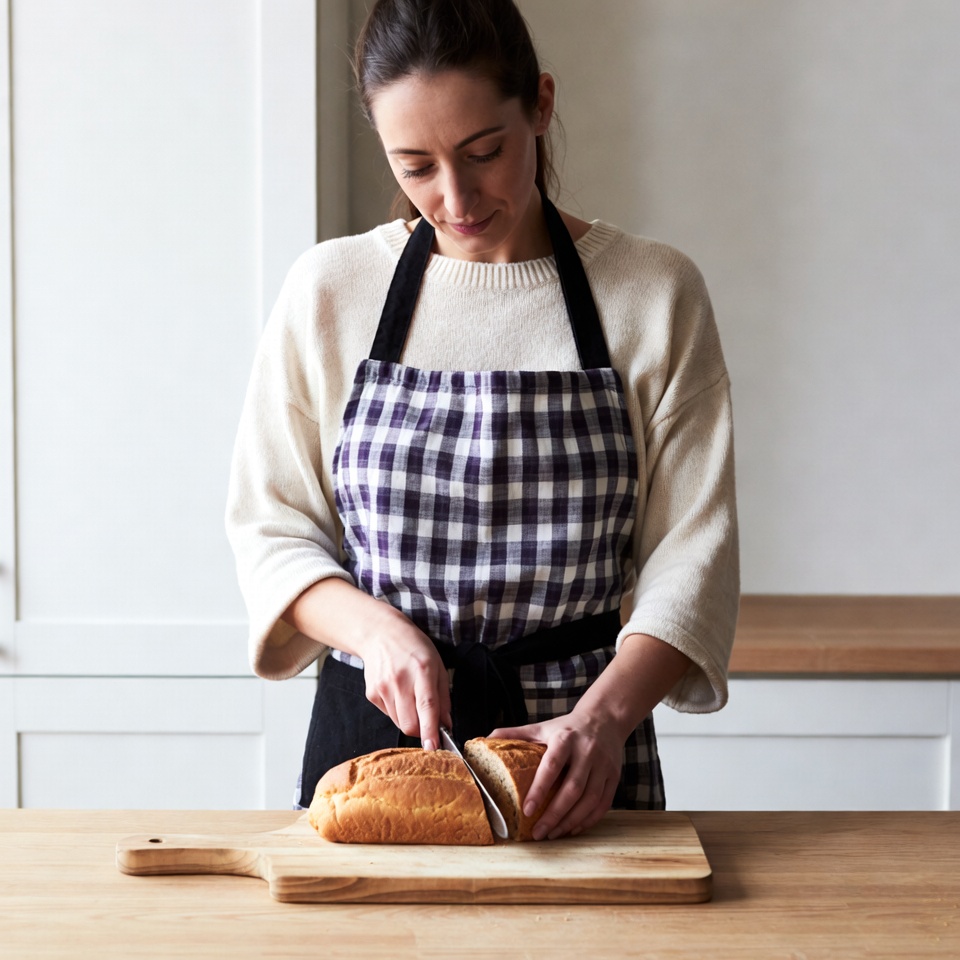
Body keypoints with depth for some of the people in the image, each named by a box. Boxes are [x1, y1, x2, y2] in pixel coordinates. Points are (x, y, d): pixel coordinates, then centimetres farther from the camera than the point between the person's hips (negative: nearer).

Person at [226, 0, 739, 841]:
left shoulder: (655, 295, -1)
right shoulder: (329, 290, 3)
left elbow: (692, 550, -3)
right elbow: (269, 528, 6)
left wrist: (603, 715, -18)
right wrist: (375, 629, -13)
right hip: (369, 726, 1)